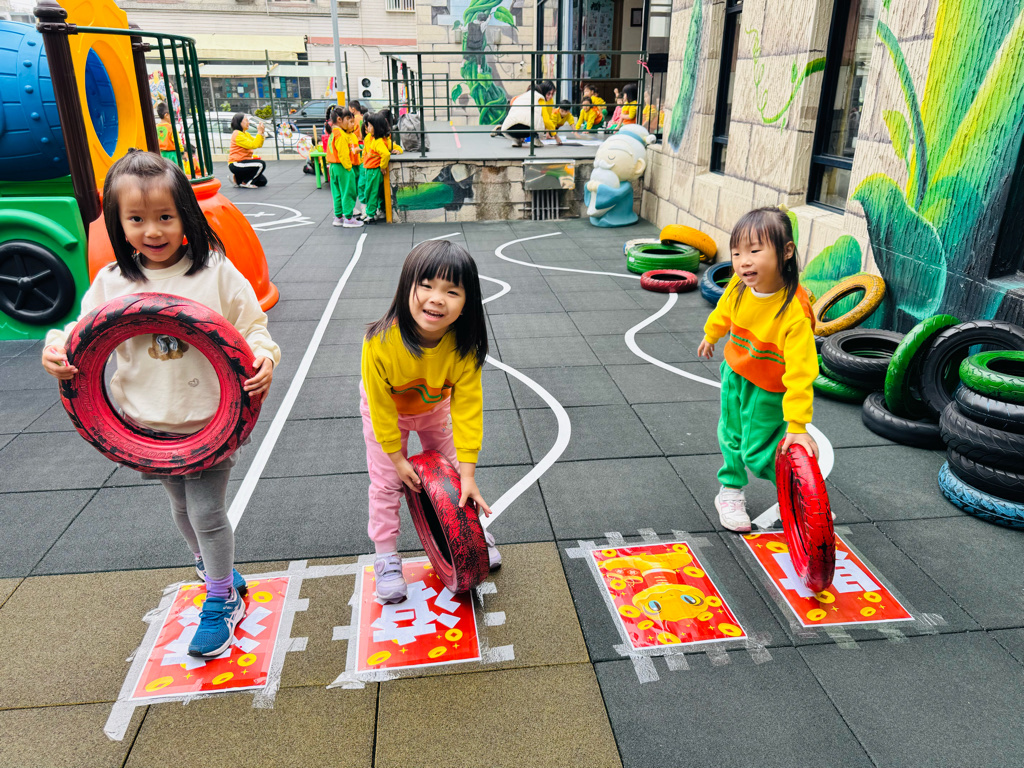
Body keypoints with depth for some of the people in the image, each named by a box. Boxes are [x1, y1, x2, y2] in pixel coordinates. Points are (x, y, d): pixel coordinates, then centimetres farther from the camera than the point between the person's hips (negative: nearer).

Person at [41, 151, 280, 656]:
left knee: (206, 510, 1)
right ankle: (220, 572, 47)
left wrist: (263, 357, -25)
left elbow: (252, 326, -5)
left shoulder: (215, 272, -10)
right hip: (149, 423, 4)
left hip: (210, 419, -4)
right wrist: (57, 352, -14)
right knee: (182, 507, 21)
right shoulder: (111, 282, -2)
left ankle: (221, 601, 25)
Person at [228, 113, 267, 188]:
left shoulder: (246, 134, 15)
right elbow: (253, 145, -23)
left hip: (242, 163, 10)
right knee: (261, 164, -26)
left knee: (263, 181, 6)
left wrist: (262, 133, -2)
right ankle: (245, 182, -11)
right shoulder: (237, 134, -15)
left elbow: (259, 145, 10)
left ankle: (238, 179, 16)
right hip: (236, 164, -10)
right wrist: (259, 132, -18)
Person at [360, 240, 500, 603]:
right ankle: (386, 558, 25)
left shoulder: (464, 347, -34)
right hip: (387, 412, -2)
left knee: (451, 470, 16)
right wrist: (397, 458, -17)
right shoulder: (380, 343, -41)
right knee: (386, 483, 5)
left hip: (434, 409, 2)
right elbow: (380, 406, -27)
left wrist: (468, 474, -24)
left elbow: (467, 408, -26)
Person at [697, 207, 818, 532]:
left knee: (759, 451, 1)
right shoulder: (739, 285, -20)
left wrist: (797, 425, -34)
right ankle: (731, 491, 44)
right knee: (731, 437, 21)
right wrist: (711, 334, 24)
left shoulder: (795, 312, -37)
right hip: (735, 374, 6)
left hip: (769, 392, -5)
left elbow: (800, 371, -35)